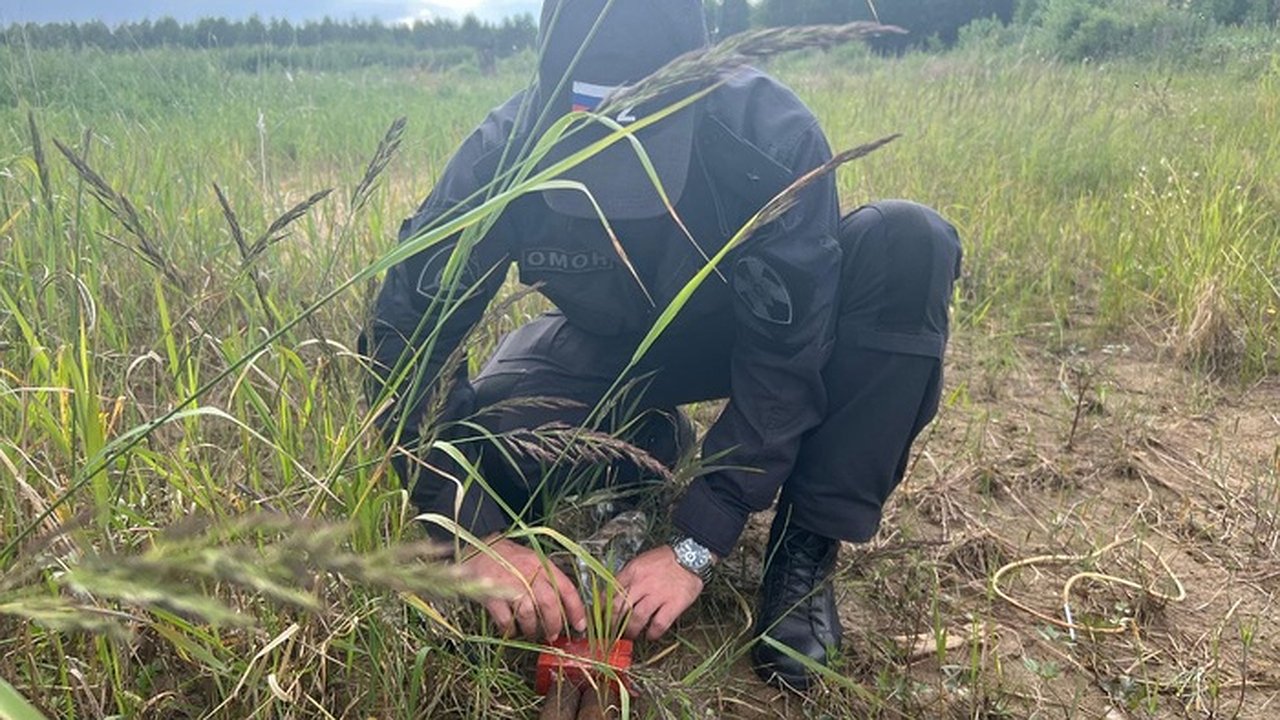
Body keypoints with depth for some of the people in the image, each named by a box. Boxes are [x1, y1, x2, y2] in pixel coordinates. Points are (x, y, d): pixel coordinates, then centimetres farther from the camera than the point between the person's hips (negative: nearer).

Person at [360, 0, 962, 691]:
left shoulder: (771, 132, -31)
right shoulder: (507, 148, -27)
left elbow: (787, 354, -29)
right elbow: (407, 337, -27)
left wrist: (693, 545, -33)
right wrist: (482, 535, -37)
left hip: (751, 333, 0)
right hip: (610, 349, 1)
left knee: (910, 245, -29)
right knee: (479, 436, -28)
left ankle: (805, 547, -17)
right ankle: (655, 448, 5)